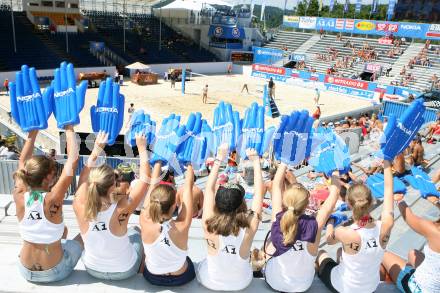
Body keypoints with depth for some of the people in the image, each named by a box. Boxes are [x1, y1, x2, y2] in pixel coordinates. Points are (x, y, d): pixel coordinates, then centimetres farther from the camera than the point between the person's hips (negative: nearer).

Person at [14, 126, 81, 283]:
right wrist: (69, 129, -20)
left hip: (26, 271, 4)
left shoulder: (19, 196, -17)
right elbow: (72, 160, -28)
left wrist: (33, 132, -1)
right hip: (54, 272, -4)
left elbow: (23, 161, -2)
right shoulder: (52, 200, -29)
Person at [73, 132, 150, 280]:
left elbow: (84, 176, -9)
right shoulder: (121, 209, -35)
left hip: (93, 270, 2)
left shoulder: (80, 207, -28)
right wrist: (142, 148, -13)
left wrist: (97, 148, -2)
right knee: (135, 231, 27)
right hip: (124, 271, -2)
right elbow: (145, 179, -23)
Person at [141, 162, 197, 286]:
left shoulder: (146, 223, -32)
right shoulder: (181, 227, -37)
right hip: (181, 278, -1)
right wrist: (189, 164, -14)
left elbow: (153, 185, -19)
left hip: (152, 277, 2)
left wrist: (158, 161, -9)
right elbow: (188, 186, -25)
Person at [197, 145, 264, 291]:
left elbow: (209, 188, -17)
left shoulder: (209, 224, -32)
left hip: (211, 282, 0)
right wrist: (256, 161, -10)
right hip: (241, 283, 1)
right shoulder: (250, 226, -32)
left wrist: (219, 159, -10)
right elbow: (259, 191, -19)